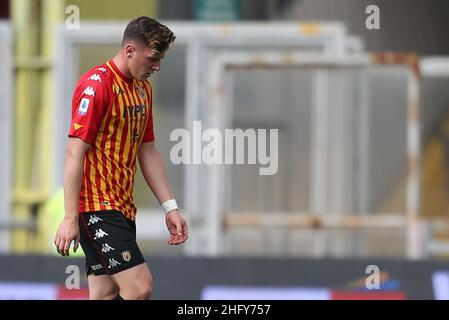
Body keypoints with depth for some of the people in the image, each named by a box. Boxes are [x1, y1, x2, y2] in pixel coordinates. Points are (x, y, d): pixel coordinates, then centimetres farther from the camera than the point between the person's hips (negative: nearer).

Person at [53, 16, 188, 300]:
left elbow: (148, 152, 22)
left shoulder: (143, 89, 15)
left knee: (106, 294, 5)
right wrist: (70, 218, -19)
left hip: (122, 209, 9)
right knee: (140, 287, -18)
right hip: (97, 207, -9)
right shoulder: (96, 85, -13)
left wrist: (170, 207, 16)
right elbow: (75, 154, -16)